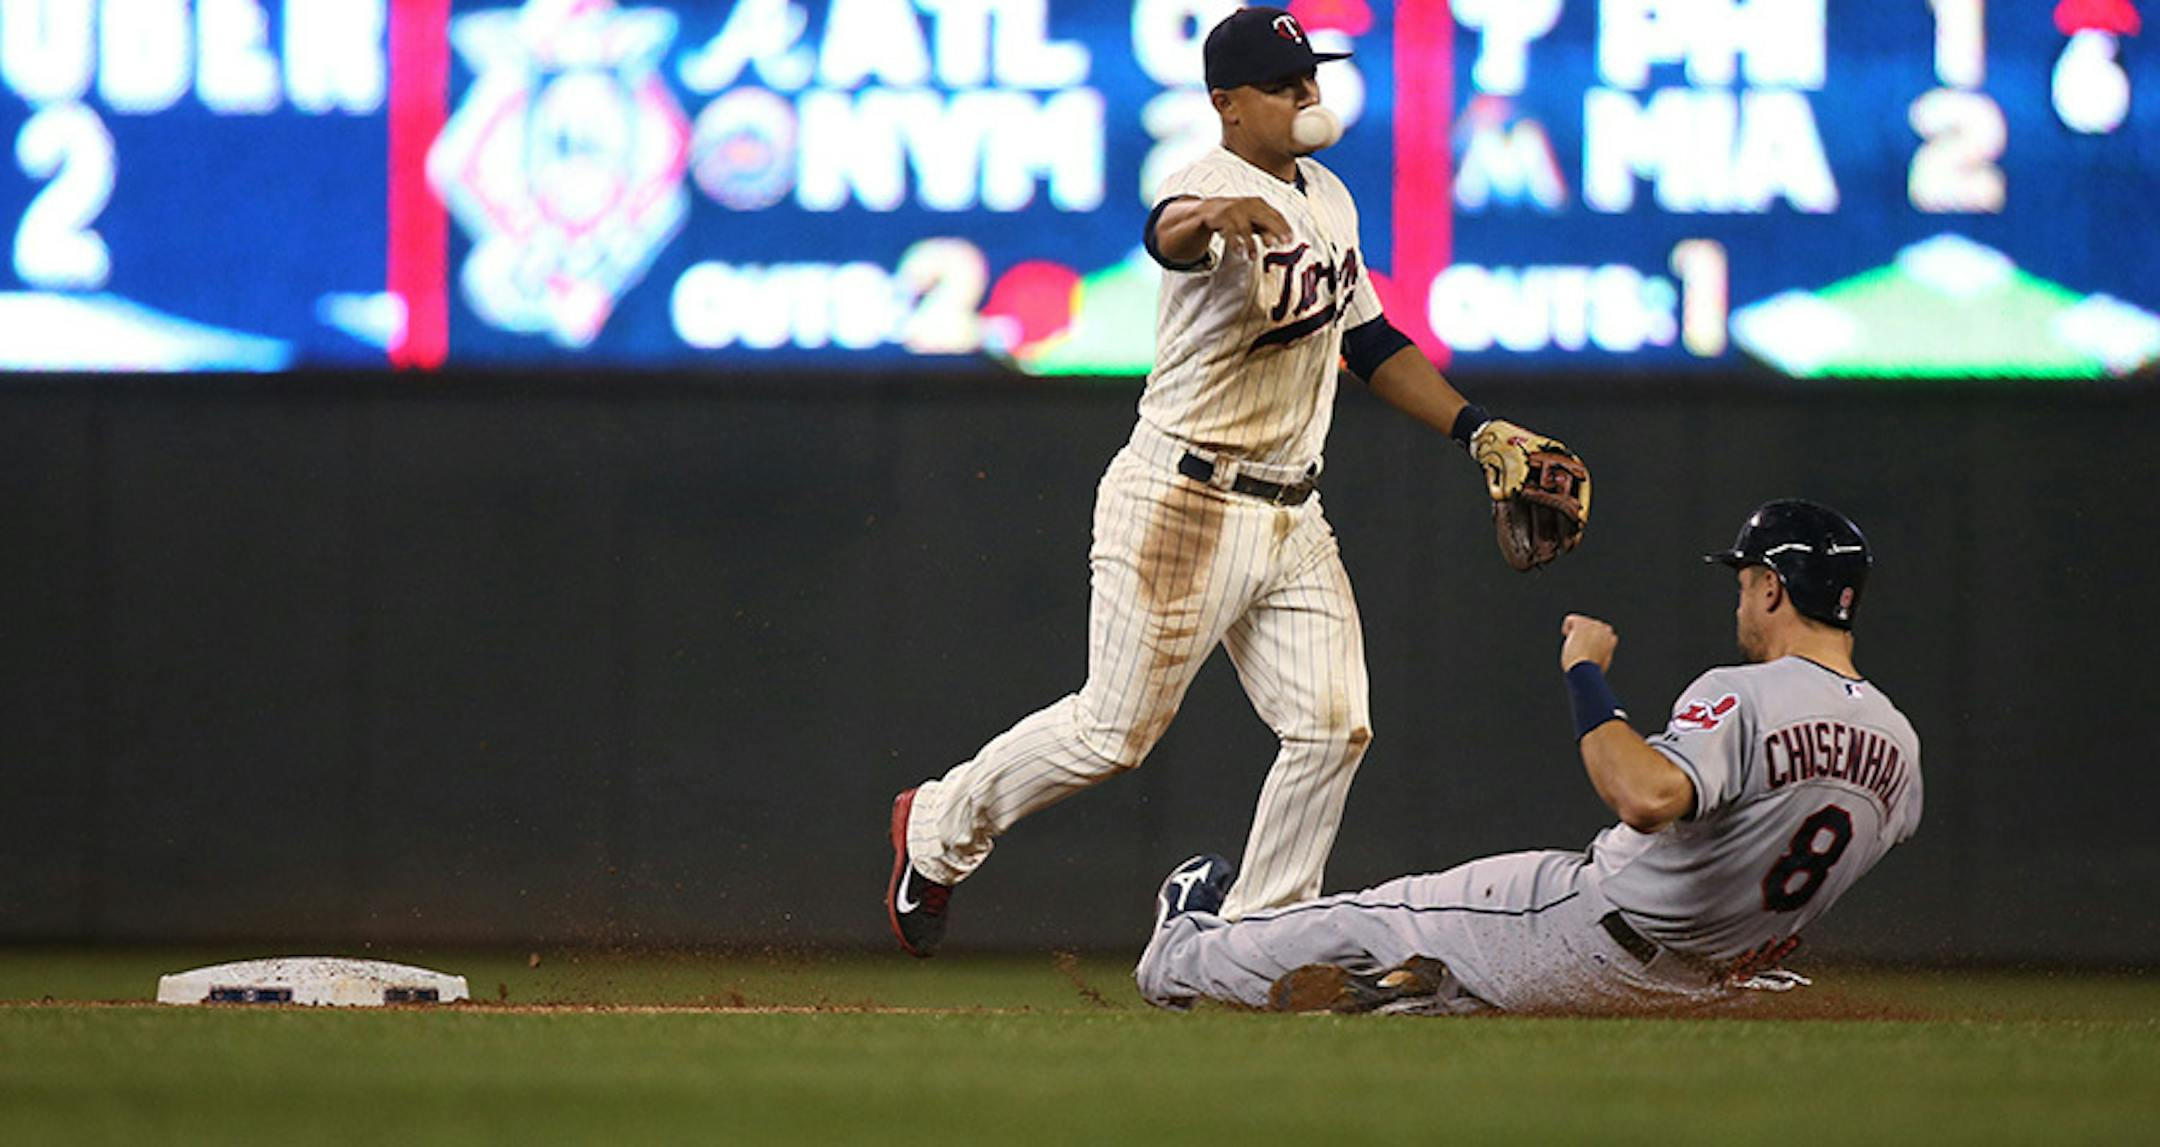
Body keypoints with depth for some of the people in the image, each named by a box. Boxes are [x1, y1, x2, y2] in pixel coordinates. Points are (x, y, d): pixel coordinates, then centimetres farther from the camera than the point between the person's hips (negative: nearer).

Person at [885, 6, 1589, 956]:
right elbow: (1167, 235, -42)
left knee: (1332, 728, -2)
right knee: (1114, 731, -3)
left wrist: (1478, 429, 14)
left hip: (1292, 520, 8)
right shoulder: (1213, 190, -16)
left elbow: (1369, 341, 23)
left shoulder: (1327, 198, 12)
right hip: (1182, 509, -8)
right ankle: (939, 826, 20)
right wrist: (1215, 218, -66)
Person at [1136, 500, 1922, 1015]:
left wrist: (1587, 675, -32)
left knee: (1374, 918, 18)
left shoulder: (1742, 696, -27)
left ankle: (1187, 956, 37)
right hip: (1700, 984, 6)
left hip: (1588, 941, -6)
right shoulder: (1900, 747, -4)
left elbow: (1647, 796, -44)